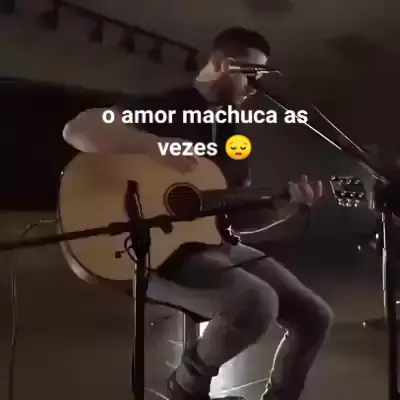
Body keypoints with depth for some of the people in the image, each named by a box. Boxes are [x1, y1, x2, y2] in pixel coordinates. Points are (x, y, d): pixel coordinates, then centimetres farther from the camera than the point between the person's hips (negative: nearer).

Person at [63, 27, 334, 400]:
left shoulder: (233, 137, 16)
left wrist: (286, 205, -2)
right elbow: (77, 129, -20)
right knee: (257, 302, -33)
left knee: (315, 316, 1)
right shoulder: (163, 108, -7)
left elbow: (238, 217, 15)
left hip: (217, 245, 8)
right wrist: (157, 145, -30)